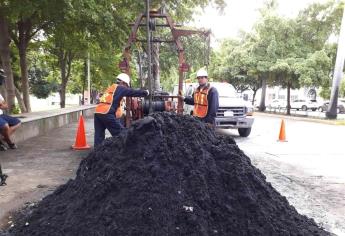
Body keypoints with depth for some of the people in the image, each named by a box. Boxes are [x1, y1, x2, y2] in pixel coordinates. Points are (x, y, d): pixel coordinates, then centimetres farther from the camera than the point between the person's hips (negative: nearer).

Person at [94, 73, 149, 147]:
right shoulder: (120, 88, 5)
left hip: (98, 112, 9)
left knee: (99, 136, 9)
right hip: (107, 114, -9)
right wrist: (145, 92, 18)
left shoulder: (111, 88, 30)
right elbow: (133, 92, 7)